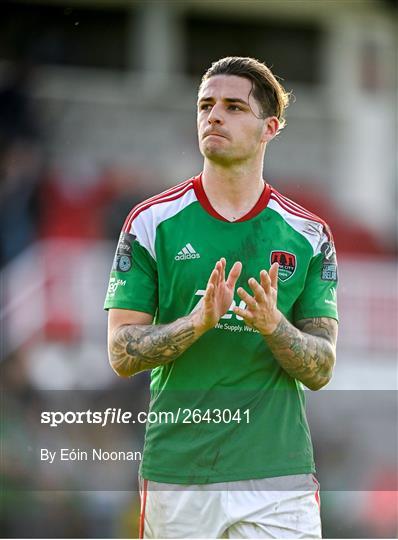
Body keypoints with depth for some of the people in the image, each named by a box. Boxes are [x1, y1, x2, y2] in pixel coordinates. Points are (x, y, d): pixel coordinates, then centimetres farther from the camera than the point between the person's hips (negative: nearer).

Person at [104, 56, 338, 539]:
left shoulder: (308, 235, 7)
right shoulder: (151, 223, 4)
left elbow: (321, 371, 4)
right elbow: (122, 354, -1)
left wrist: (273, 324, -16)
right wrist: (199, 320, -18)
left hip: (278, 470, 0)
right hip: (176, 472, 0)